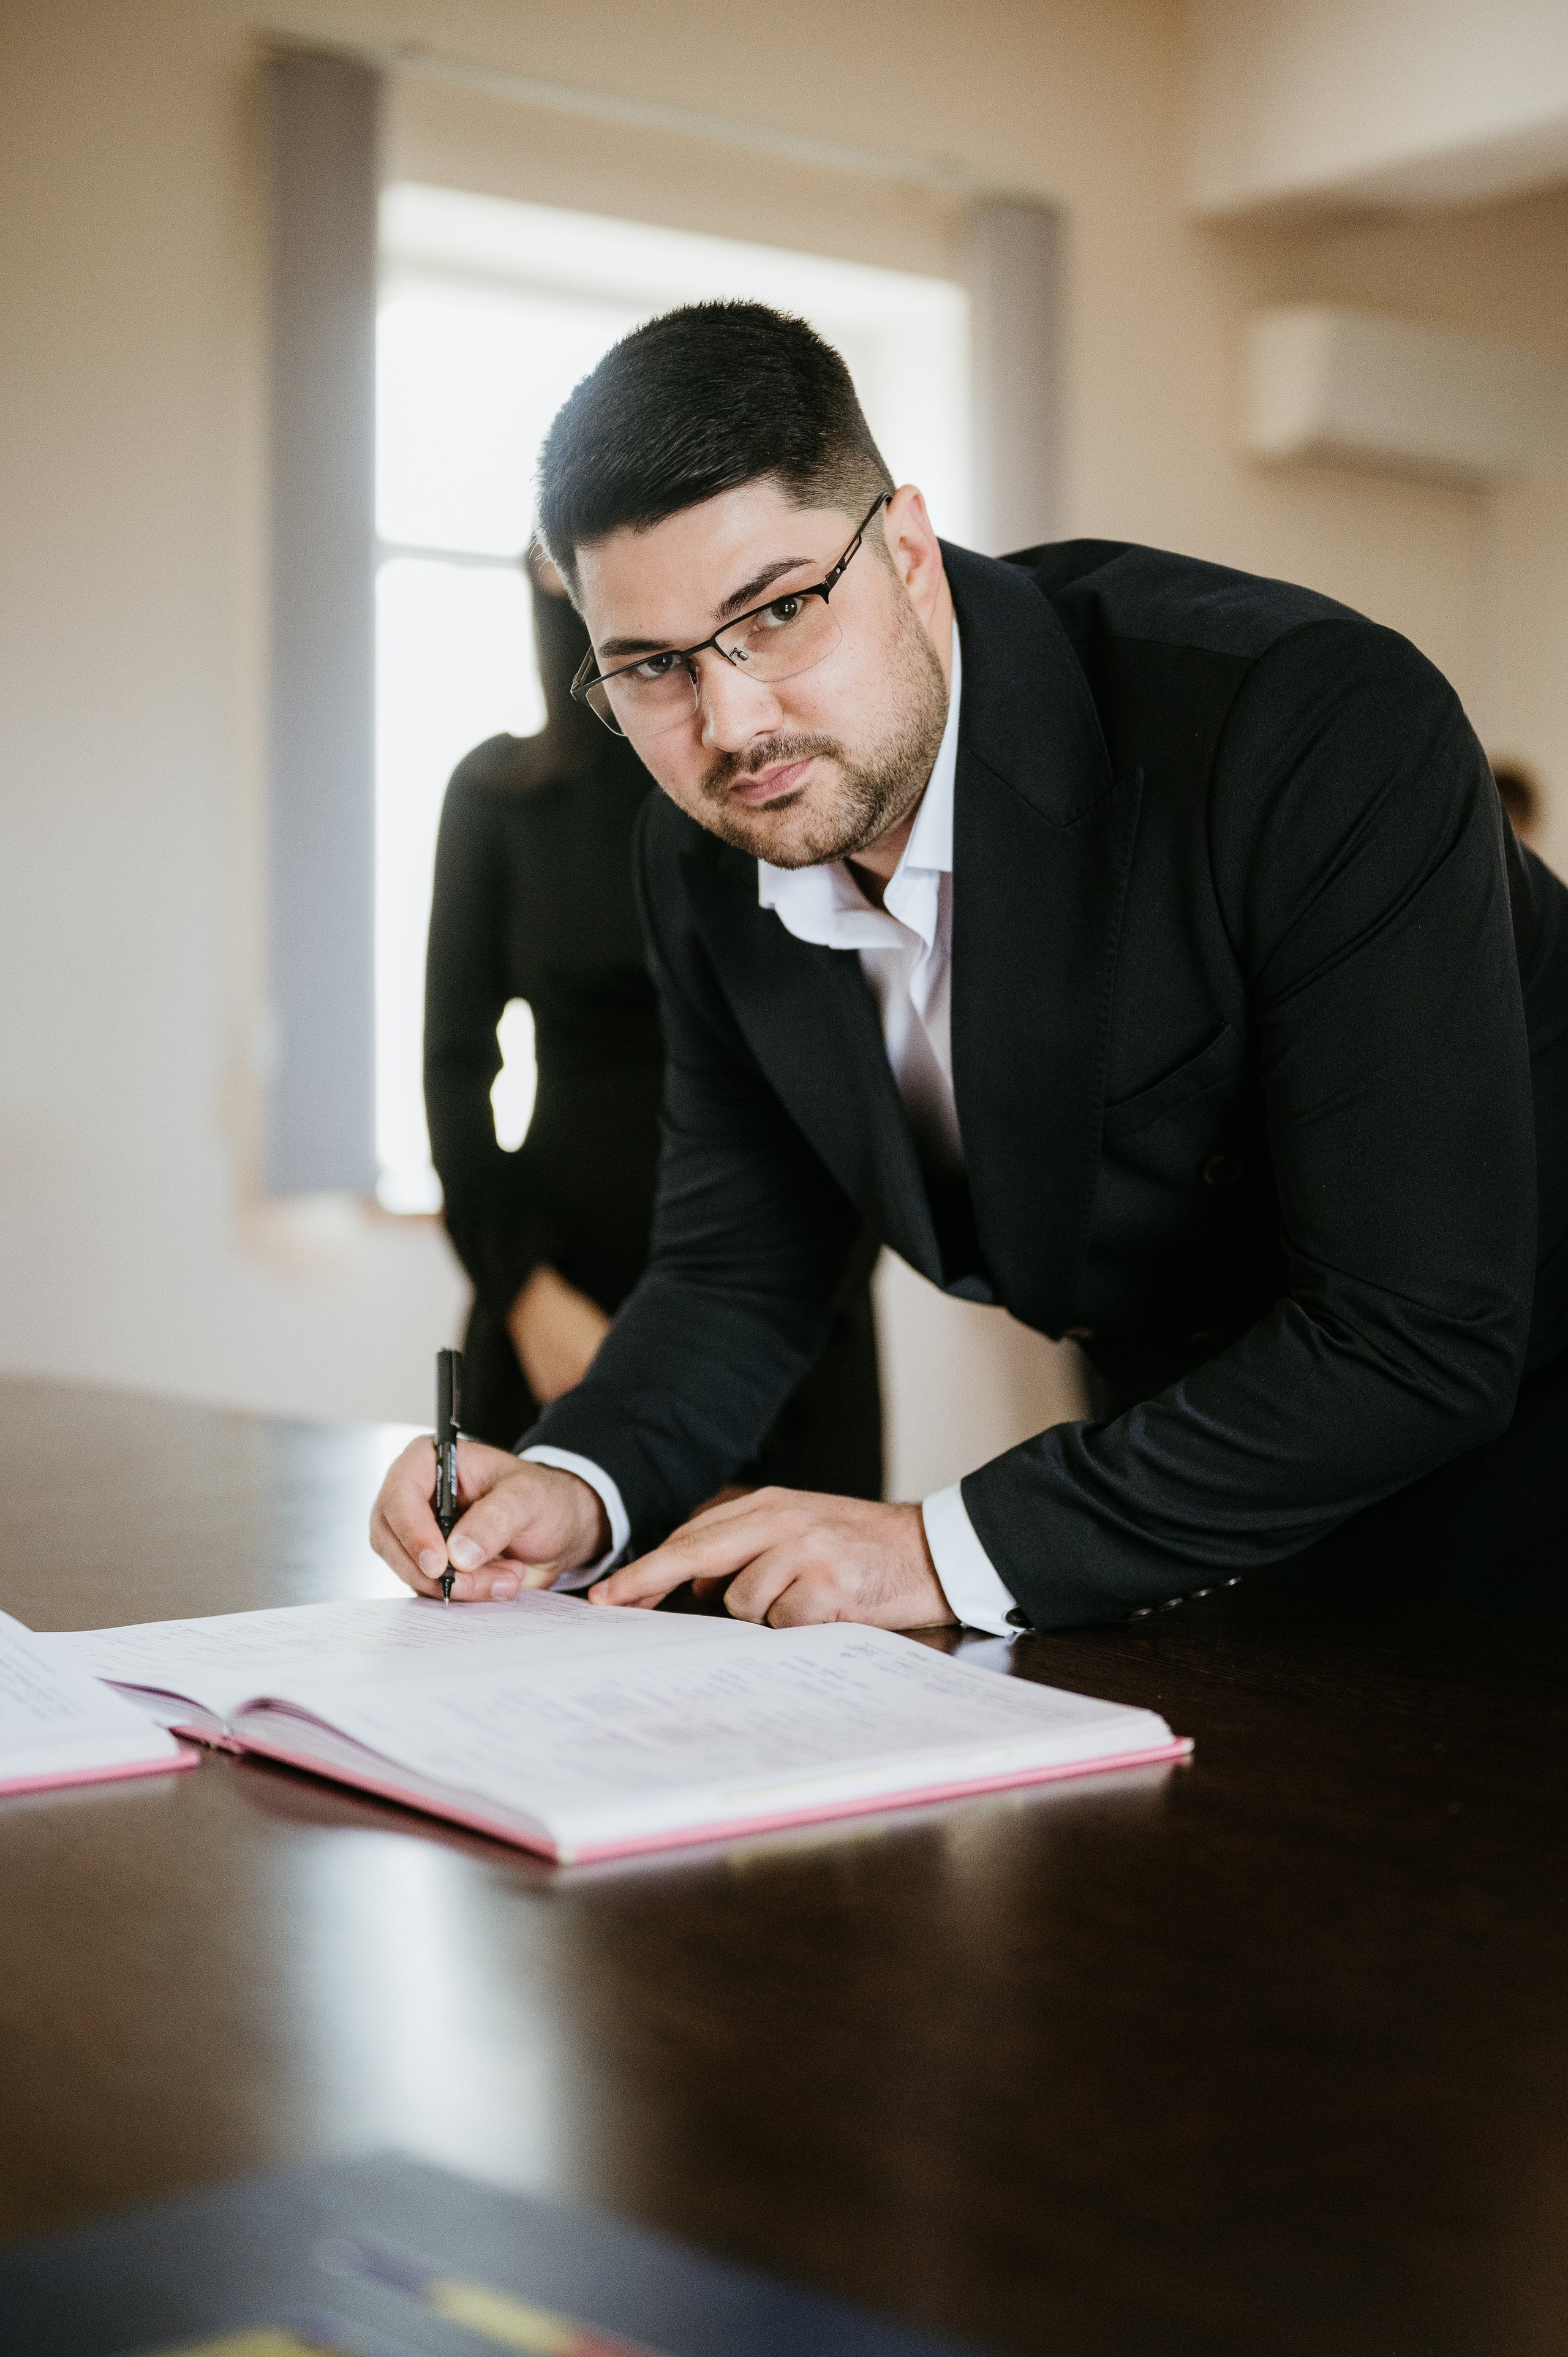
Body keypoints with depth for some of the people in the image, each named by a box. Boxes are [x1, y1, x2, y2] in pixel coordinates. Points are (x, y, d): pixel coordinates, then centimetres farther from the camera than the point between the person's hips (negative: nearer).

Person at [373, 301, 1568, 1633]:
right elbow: (741, 1270, 3)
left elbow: (1419, 1339, -31)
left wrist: (953, 1548, -31)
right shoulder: (705, 864, -8)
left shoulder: (1321, 729, -29)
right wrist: (579, 1488, -18)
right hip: (1190, 1458, 5)